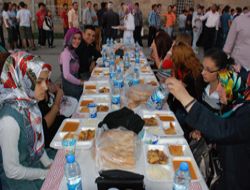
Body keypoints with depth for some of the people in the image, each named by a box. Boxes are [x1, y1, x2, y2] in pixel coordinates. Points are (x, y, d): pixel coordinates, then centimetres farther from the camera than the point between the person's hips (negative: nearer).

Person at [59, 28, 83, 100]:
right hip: (70, 88, -8)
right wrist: (80, 82, -13)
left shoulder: (73, 52, 9)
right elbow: (67, 75, -25)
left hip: (75, 85, 8)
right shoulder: (66, 53, -16)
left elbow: (75, 72, 10)